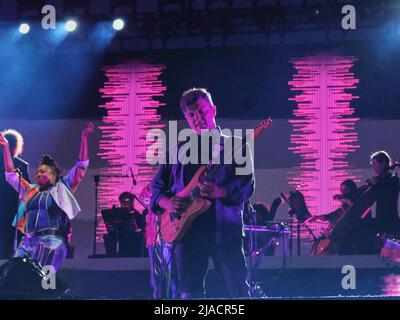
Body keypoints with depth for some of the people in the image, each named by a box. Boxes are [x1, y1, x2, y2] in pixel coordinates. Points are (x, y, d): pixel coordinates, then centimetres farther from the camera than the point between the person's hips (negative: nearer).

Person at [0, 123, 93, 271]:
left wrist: (84, 137, 4)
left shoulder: (61, 188, 12)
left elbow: (81, 166, 8)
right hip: (26, 242, 5)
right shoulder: (30, 191, 26)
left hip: (50, 242, -5)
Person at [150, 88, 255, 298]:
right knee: (189, 294, 1)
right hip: (186, 231, 3)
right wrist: (167, 202, -4)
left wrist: (220, 192, -22)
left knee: (239, 291, -8)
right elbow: (157, 187, 19)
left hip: (225, 231, -3)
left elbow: (247, 185, -3)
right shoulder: (178, 151, 18)